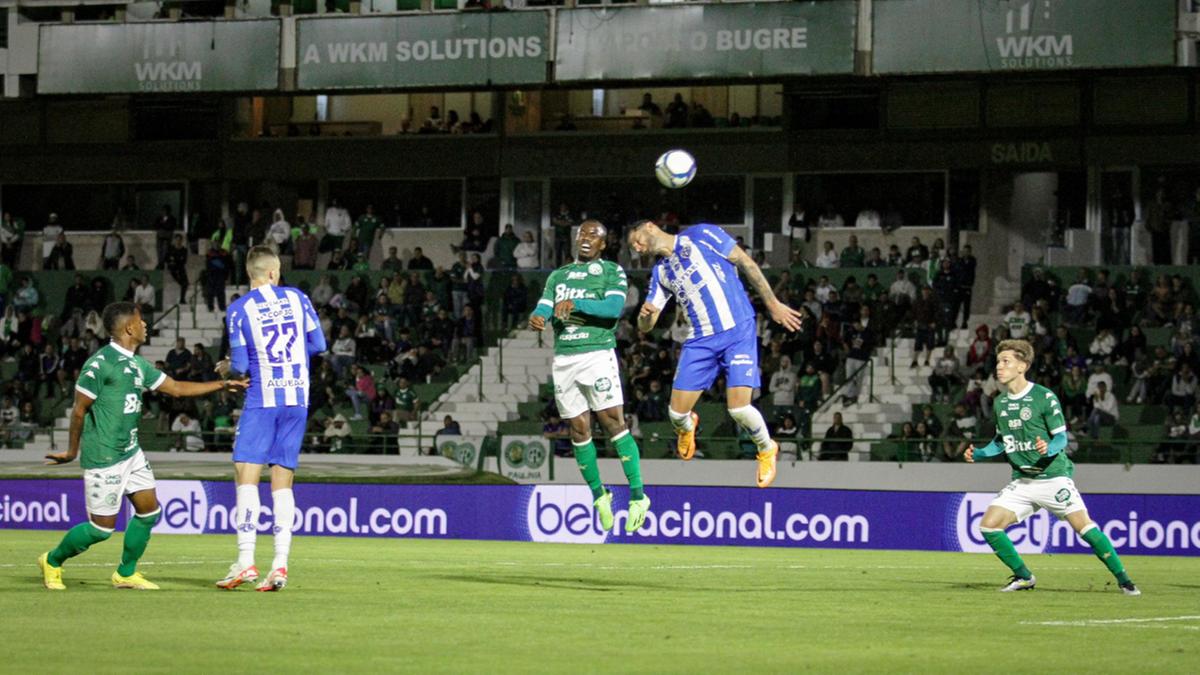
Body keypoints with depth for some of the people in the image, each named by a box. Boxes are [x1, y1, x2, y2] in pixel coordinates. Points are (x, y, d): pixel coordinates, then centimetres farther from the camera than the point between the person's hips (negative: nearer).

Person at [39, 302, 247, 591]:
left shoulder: (138, 364, 10)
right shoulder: (100, 364, -17)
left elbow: (176, 388, 17)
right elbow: (80, 409, -12)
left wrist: (222, 385, 14)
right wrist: (72, 451, -4)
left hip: (131, 451, 8)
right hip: (104, 458, -8)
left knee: (149, 510, 6)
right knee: (103, 527, -3)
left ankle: (126, 573, 21)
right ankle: (52, 561, 17)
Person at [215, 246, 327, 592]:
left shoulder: (239, 309, -5)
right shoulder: (297, 298, 4)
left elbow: (240, 364, -5)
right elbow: (318, 344, 8)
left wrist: (227, 367, 17)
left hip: (262, 398, -4)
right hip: (298, 399, 4)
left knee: (246, 474, -4)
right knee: (282, 481, 6)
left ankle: (246, 562, -15)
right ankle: (280, 566, -1)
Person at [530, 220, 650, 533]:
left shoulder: (612, 272, 5)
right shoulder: (558, 276, 20)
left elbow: (615, 307, -12)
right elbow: (544, 307, 8)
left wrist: (576, 303, -23)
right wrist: (537, 317, -17)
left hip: (598, 353, -5)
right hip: (564, 358, 5)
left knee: (613, 422, -14)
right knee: (579, 429, 4)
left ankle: (638, 495, -13)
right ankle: (598, 495, 18)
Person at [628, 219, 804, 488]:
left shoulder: (701, 235, -1)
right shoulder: (660, 273, 15)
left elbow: (746, 263, 0)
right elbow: (644, 326, 13)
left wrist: (773, 304, -2)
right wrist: (645, 316, -12)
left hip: (738, 331, -5)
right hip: (702, 340, 5)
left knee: (739, 408, -17)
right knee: (676, 412, -3)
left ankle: (767, 449, 15)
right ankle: (687, 426, 36)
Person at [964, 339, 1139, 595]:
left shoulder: (1045, 397, -9)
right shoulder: (999, 403, 9)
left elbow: (1061, 437, -9)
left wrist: (1048, 448, -30)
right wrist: (977, 453, 5)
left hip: (1053, 476, -6)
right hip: (1022, 481, 6)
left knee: (1084, 526, -14)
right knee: (988, 525, -8)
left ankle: (1124, 580, -3)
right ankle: (1024, 577, 8)